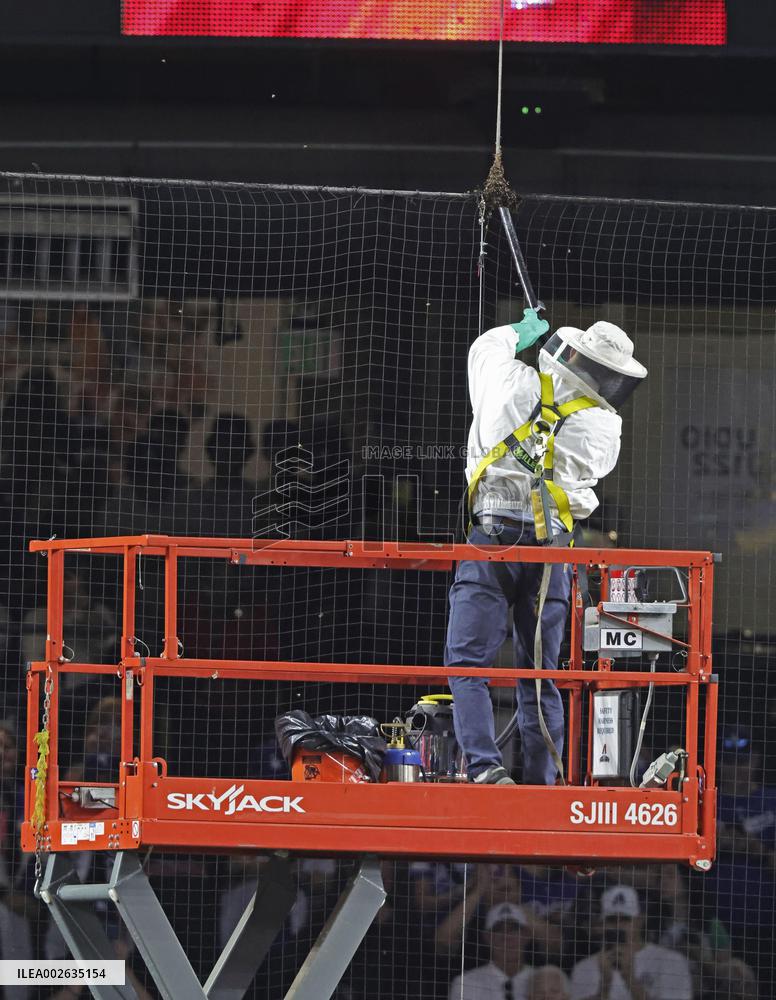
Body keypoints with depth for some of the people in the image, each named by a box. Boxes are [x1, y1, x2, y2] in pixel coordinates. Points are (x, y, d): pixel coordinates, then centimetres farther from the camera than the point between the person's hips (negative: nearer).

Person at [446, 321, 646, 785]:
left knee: (468, 663, -4)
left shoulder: (517, 385, -3)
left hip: (492, 541, -2)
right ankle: (540, 782, 5)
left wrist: (517, 333, 38)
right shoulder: (604, 429, 1)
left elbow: (486, 348, 18)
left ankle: (485, 765, -21)